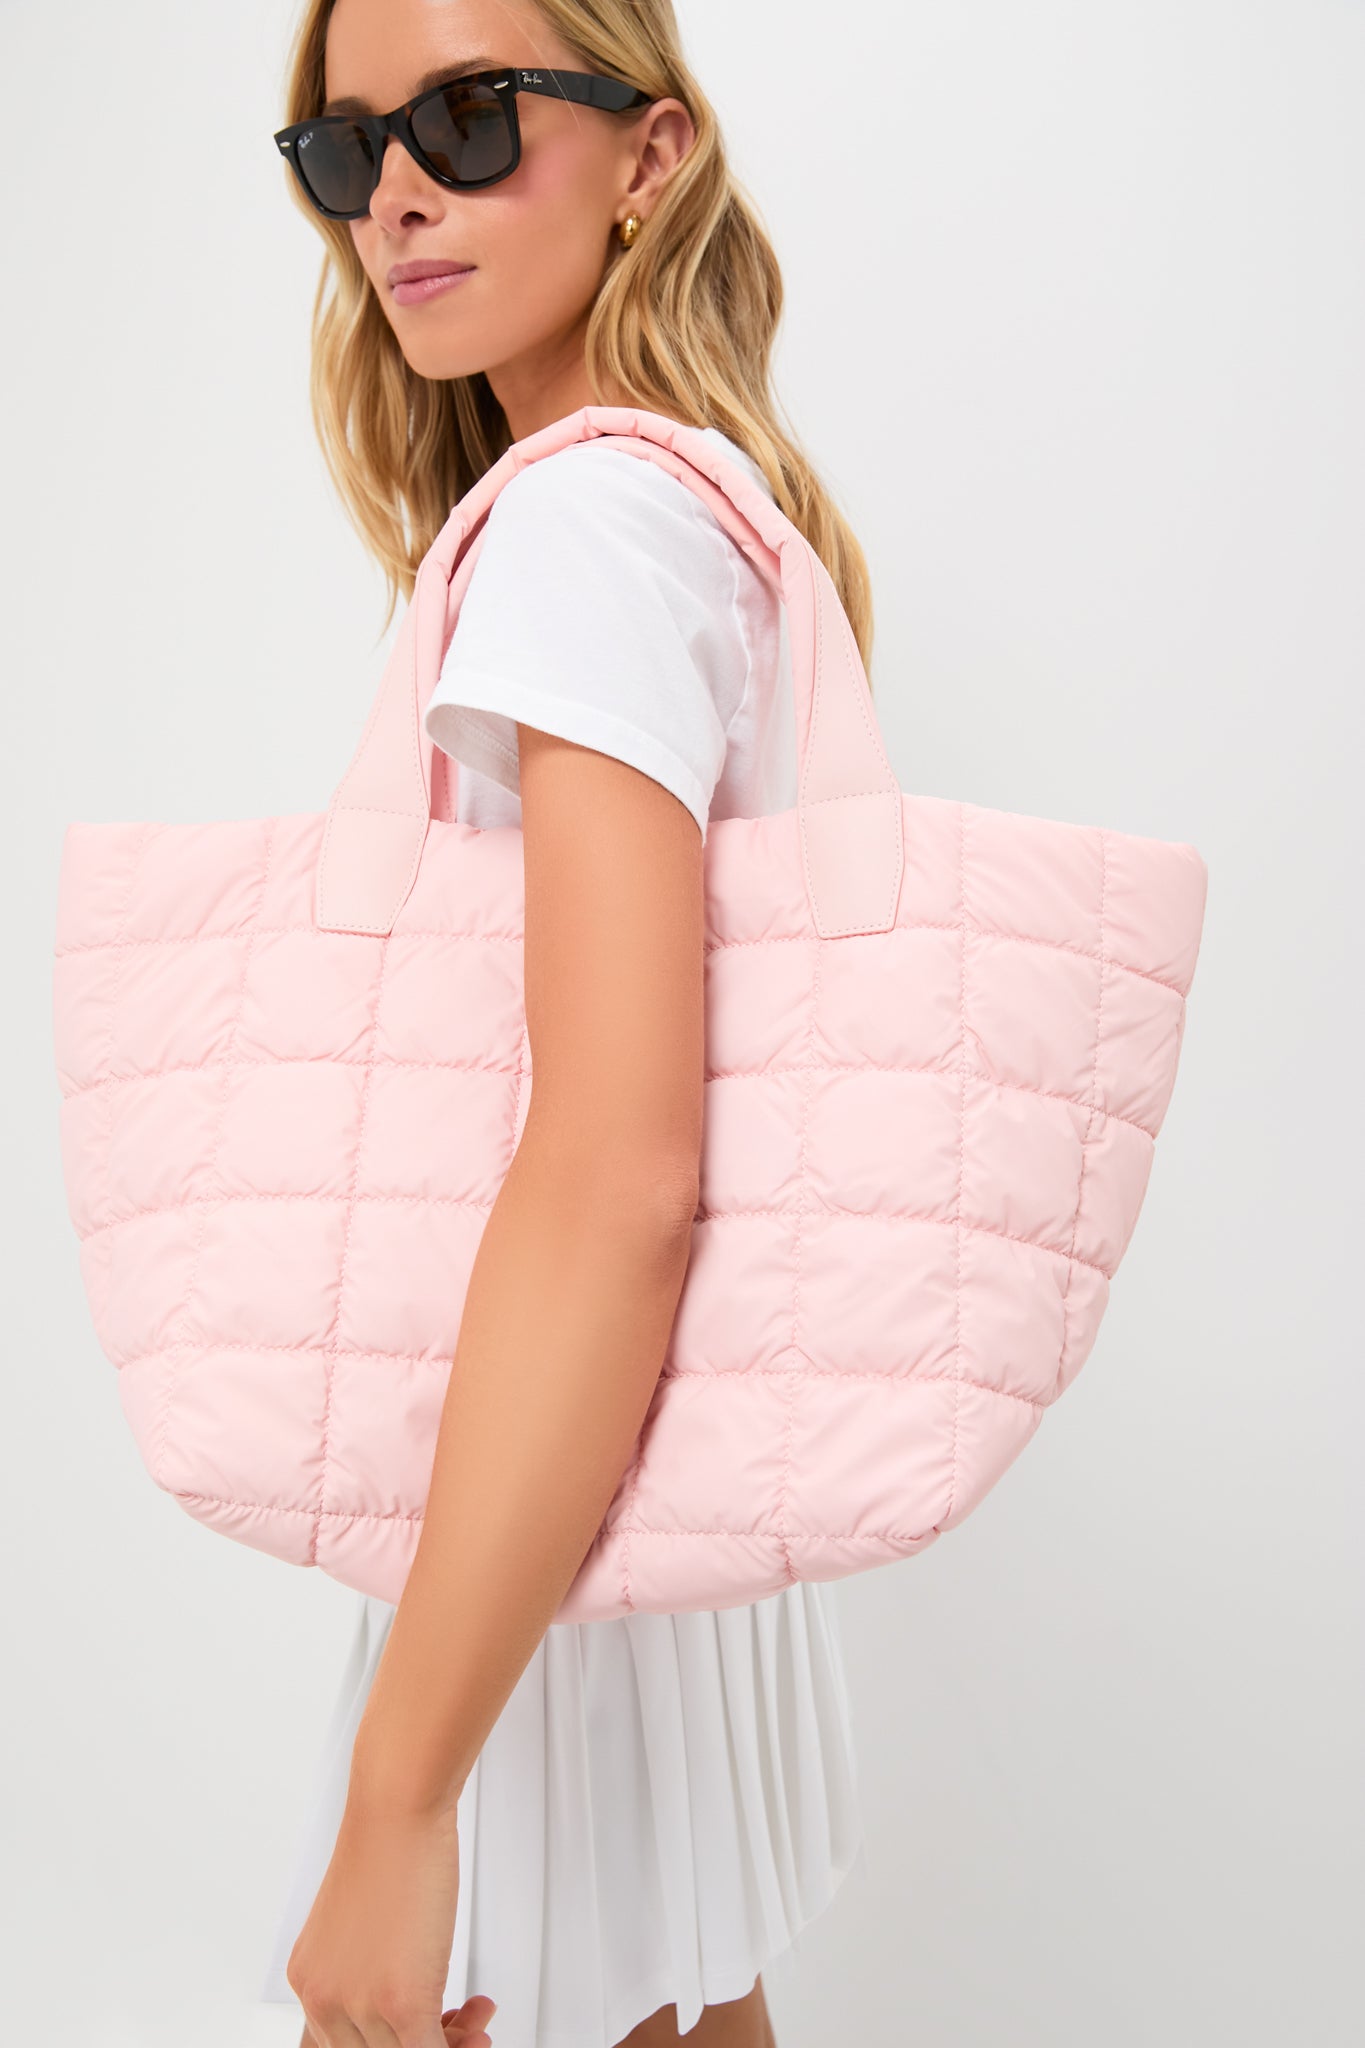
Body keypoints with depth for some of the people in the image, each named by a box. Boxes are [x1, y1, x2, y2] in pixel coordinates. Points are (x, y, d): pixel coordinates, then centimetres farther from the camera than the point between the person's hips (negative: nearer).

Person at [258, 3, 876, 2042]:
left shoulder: (585, 518, -20)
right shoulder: (739, 499, 9)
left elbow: (621, 1168, -31)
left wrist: (399, 1798, -28)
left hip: (557, 1507, -9)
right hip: (703, 1477, 9)